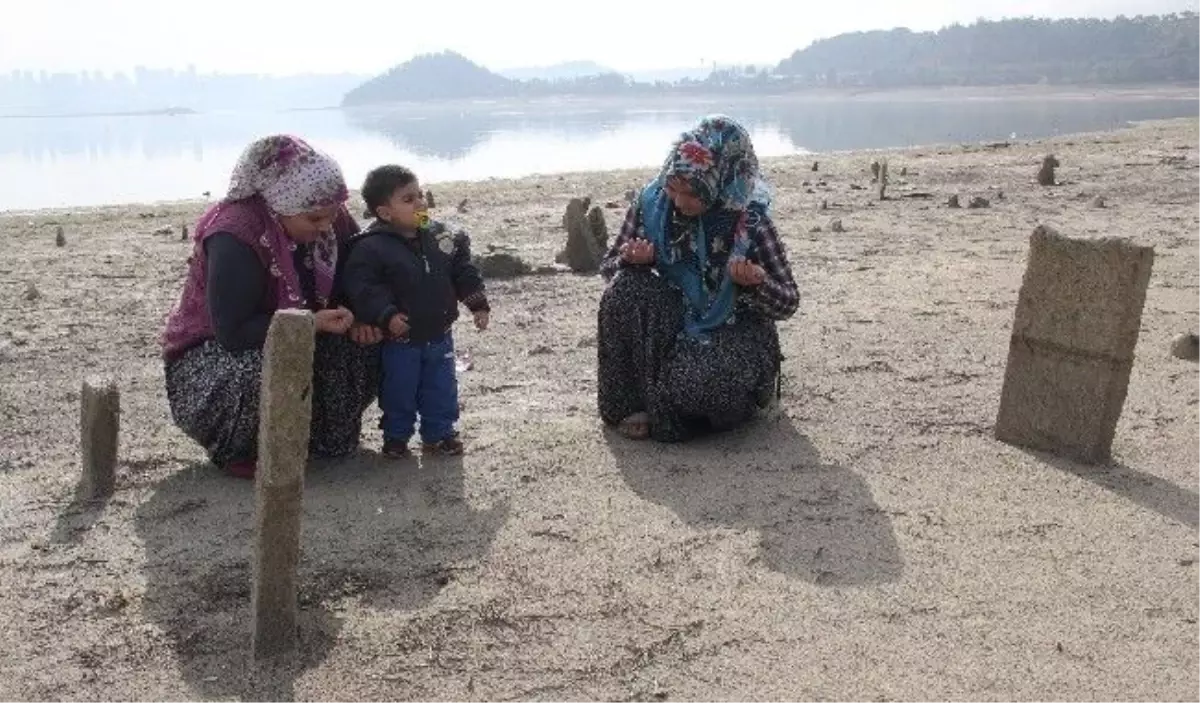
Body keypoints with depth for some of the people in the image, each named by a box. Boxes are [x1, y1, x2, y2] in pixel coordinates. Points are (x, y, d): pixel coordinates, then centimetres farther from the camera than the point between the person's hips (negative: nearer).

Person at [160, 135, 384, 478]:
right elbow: (233, 333, -32)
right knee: (268, 373, -39)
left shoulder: (328, 218, -11)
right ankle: (237, 451, -8)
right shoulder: (234, 236, -31)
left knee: (364, 344, -15)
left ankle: (326, 434, 5)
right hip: (210, 352, -6)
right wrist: (313, 321, -36)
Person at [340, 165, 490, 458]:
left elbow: (464, 271, 7)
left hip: (439, 336, 4)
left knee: (442, 389, 13)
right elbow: (361, 287, -20)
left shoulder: (442, 236, -1)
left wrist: (478, 303, 0)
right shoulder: (371, 247, -18)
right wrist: (386, 315, -28)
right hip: (400, 339, -4)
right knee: (399, 391, 9)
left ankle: (439, 434, 29)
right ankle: (396, 437, 27)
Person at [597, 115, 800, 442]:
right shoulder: (652, 203, -10)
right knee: (626, 286, -26)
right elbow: (609, 267, 2)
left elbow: (788, 303, -8)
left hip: (733, 331, -3)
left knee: (696, 388, -35)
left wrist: (757, 283, -31)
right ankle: (627, 404, -12)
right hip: (675, 324, 4)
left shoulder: (749, 223, -16)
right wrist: (632, 262, -23)